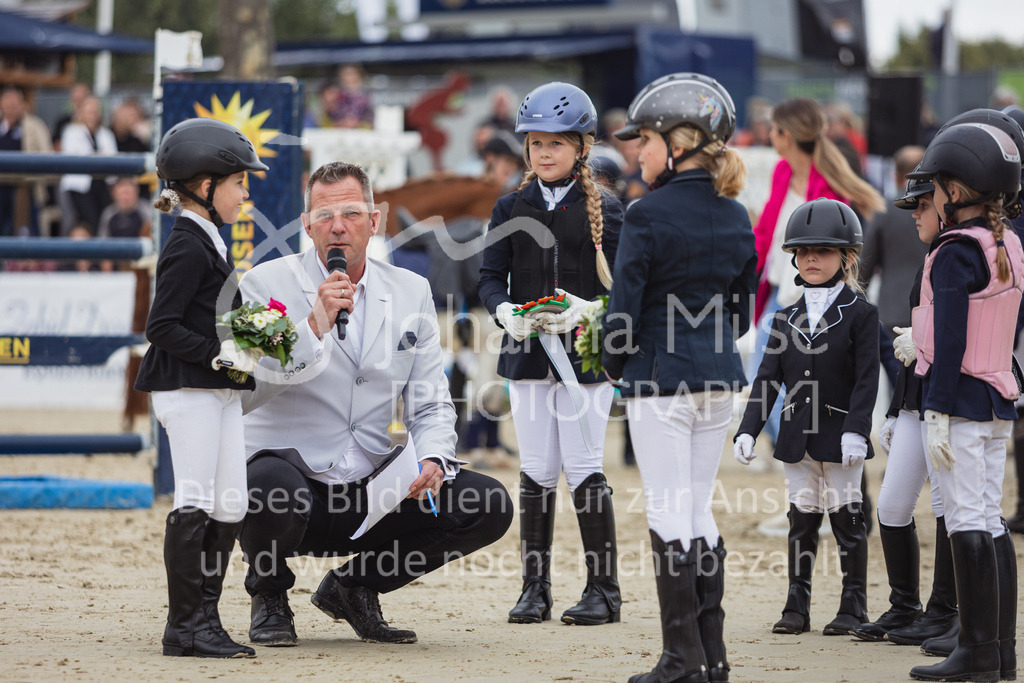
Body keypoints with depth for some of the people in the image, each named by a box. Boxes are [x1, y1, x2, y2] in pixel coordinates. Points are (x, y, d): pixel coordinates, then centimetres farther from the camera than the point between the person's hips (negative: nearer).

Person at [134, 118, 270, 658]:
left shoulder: (206, 241, 16)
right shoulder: (188, 247, -14)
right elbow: (161, 326, -19)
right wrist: (221, 352, -21)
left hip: (219, 389, 10)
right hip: (188, 388, -10)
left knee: (229, 506, 9)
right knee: (195, 504, -8)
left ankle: (203, 619, 15)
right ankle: (185, 626, -4)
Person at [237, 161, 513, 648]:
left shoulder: (411, 292, 9)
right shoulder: (267, 284, -3)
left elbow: (431, 405, 9)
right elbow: (242, 394, -15)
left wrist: (432, 461, -12)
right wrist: (314, 326, -24)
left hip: (373, 490, 4)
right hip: (292, 471, -4)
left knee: (489, 507, -15)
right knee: (270, 491, -40)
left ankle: (354, 586, 8)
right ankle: (269, 594, -1)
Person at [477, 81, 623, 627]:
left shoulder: (604, 210, 2)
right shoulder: (511, 209, 9)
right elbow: (491, 278, 6)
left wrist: (586, 310, -20)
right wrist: (507, 312, -15)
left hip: (587, 354, -3)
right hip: (527, 353, 3)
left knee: (583, 468, -4)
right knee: (537, 471, 5)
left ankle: (603, 588, 4)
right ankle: (535, 588, 12)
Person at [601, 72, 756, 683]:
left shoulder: (649, 215, -15)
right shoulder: (737, 218, 6)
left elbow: (626, 305, -13)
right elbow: (742, 307, 13)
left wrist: (615, 364, 3)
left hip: (661, 380, -7)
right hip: (720, 380, 7)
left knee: (670, 514, -1)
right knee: (700, 509, 14)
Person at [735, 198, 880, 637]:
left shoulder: (860, 313, -4)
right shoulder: (787, 317, 9)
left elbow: (866, 379, -10)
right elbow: (769, 377, 7)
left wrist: (855, 430, -19)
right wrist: (748, 430, -1)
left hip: (840, 435, -4)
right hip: (797, 436, 4)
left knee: (846, 517, 2)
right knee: (801, 519, 8)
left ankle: (854, 606, 10)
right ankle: (797, 607, 13)